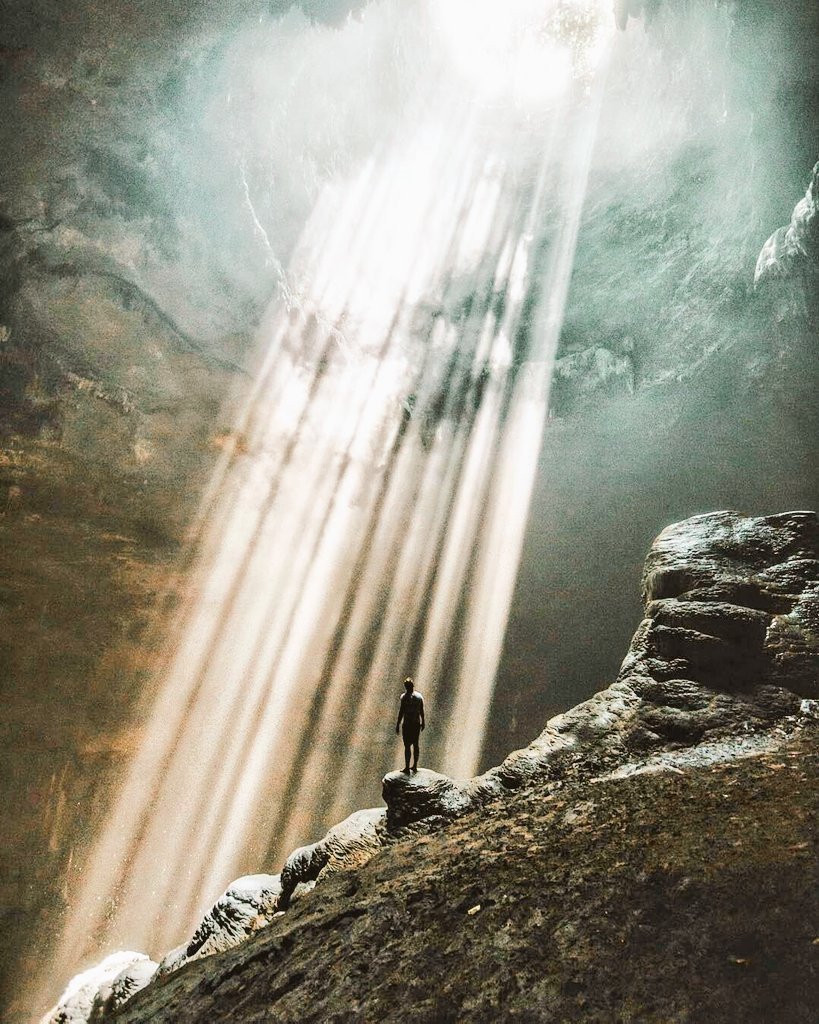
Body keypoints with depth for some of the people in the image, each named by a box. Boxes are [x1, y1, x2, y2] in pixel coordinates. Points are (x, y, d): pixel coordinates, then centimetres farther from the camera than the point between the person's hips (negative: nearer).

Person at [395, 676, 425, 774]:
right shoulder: (419, 696, 0)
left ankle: (407, 768, 8)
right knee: (415, 745, 16)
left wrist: (398, 725, -7)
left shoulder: (404, 697, -16)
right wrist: (423, 722, 20)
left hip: (407, 724, -5)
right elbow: (421, 711, 7)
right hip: (417, 723, 5)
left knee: (407, 746, 2)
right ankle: (415, 766, 25)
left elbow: (401, 712, -15)